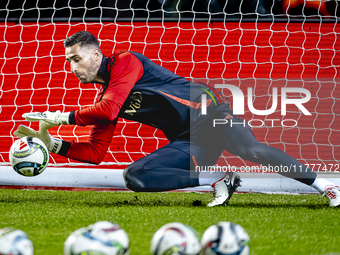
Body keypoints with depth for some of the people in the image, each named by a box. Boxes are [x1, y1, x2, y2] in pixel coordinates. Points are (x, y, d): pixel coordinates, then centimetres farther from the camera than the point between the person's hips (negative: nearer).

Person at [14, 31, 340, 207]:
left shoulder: (125, 62, -9)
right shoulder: (102, 99, 15)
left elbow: (109, 109, -22)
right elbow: (95, 152, 13)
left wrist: (63, 118, -14)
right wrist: (53, 144, 0)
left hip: (209, 112, -7)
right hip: (188, 142, 7)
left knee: (250, 150, -30)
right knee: (135, 176, -12)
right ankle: (217, 180, -12)